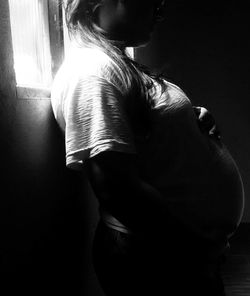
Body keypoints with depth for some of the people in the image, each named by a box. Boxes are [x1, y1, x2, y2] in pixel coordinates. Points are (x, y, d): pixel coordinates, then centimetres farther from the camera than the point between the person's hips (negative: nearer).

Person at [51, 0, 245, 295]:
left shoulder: (117, 64, 9)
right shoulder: (91, 71, -21)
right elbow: (116, 188, -29)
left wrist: (195, 122, -2)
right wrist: (197, 244, -18)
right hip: (158, 259, -9)